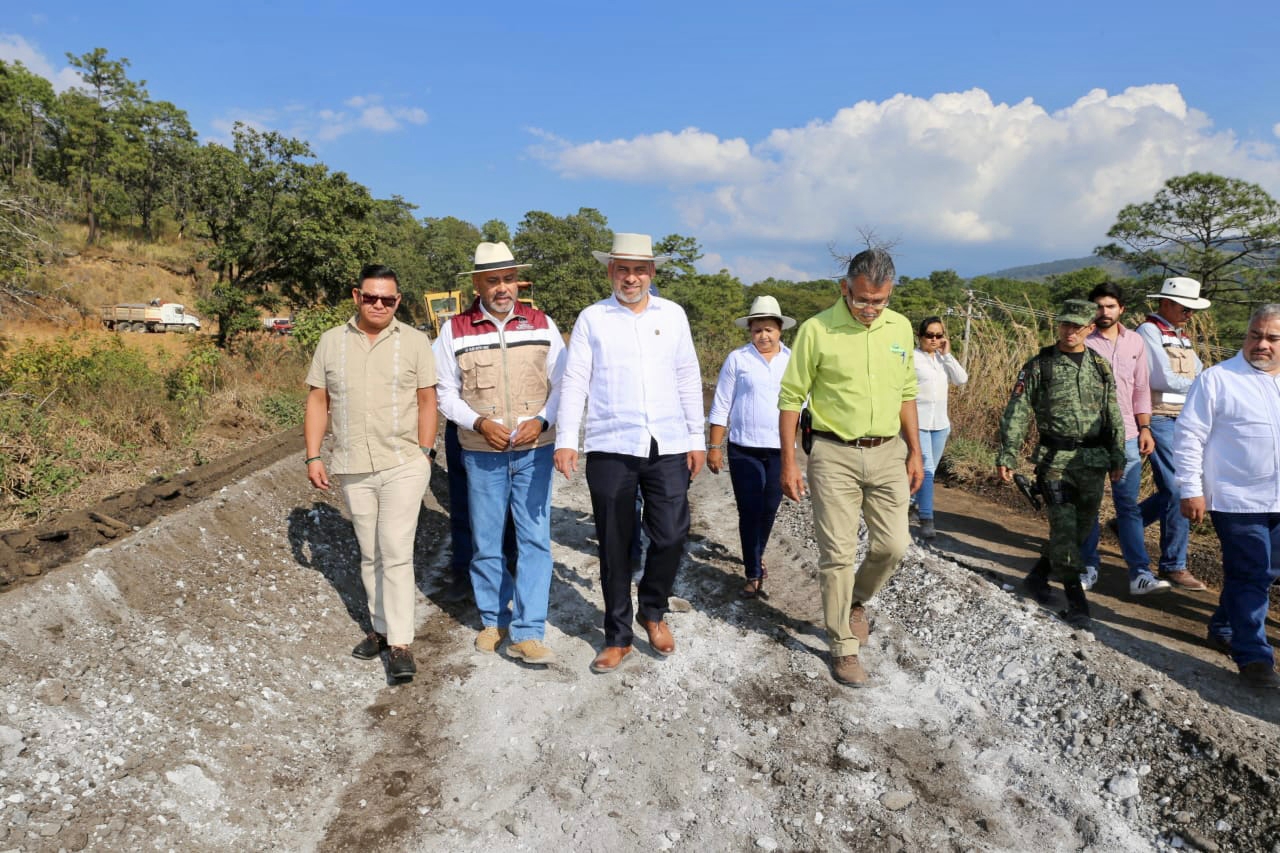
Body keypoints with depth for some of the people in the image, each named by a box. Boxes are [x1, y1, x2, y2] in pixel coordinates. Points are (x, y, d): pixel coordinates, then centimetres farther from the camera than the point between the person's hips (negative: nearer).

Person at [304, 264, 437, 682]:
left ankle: (399, 643, 1)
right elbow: (318, 401, 8)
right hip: (353, 469, 3)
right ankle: (381, 627, 27)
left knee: (396, 553, -6)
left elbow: (427, 400, 1)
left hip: (403, 465, -3)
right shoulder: (332, 341, 6)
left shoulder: (415, 341, 0)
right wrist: (313, 456, 2)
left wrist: (424, 453, -5)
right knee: (370, 554, 13)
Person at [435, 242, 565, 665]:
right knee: (486, 542, 9)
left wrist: (541, 420, -14)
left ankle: (527, 633, 5)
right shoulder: (455, 330, 0)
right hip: (481, 454, 0)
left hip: (534, 451, 0)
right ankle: (493, 619, 29)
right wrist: (479, 422, -15)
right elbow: (446, 393, 1)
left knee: (535, 539, -3)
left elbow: (562, 384, 3)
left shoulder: (541, 324, 3)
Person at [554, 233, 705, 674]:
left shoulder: (673, 314, 9)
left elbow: (688, 378, 11)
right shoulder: (591, 319, 4)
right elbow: (574, 382, 0)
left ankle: (653, 612, 30)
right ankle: (618, 637, 22)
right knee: (614, 546, 7)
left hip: (669, 447, 1)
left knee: (670, 537, 1)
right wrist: (565, 440, -9)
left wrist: (697, 438, 8)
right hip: (611, 448, -1)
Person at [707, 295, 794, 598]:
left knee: (769, 510, 13)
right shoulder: (737, 359, -1)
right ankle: (754, 575, 8)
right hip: (744, 449, -2)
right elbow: (721, 406, 0)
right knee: (750, 511, -1)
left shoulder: (793, 361, 6)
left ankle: (756, 557, 38)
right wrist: (714, 447, -3)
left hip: (781, 449, 2)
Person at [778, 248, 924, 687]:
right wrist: (789, 463, -8)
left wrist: (914, 452, 11)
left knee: (893, 544, 8)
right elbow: (791, 398, -6)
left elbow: (906, 394, 14)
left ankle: (856, 602, 37)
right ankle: (843, 646, 17)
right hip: (835, 455, -4)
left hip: (888, 453, 4)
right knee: (838, 553, 1)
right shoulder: (817, 329, -10)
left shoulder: (900, 327, 5)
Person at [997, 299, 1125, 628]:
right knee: (1064, 529, -6)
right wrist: (1007, 456, -8)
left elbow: (1114, 416, 15)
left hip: (1094, 461, 5)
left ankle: (1039, 575, 32)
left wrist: (1117, 457, 12)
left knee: (1081, 528, 11)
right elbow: (1016, 413, -3)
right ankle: (1076, 604, 2)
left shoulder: (1100, 367, 10)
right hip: (1055, 460, -4)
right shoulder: (1039, 366, -1)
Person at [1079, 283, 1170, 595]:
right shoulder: (1082, 342, -5)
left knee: (1129, 505, 5)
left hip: (1127, 437, 3)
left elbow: (1141, 388, 12)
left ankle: (1140, 574, 7)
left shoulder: (1135, 341, 8)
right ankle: (1089, 568, 16)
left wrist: (1145, 429, 6)